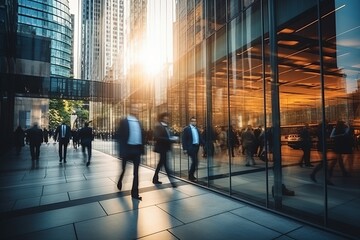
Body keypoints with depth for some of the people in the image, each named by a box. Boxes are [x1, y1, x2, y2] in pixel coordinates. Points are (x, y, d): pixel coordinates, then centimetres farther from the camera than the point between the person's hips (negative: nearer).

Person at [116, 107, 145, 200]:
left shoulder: (138, 122, 13)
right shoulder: (124, 121, -2)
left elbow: (142, 135, 12)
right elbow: (119, 135, -8)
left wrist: (142, 148, 5)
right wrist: (122, 149, -15)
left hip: (137, 149, 4)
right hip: (127, 148, -4)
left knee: (136, 172, 5)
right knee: (124, 169, 14)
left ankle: (135, 193, 13)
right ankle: (120, 182, 44)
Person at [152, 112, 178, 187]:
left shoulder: (166, 126, 13)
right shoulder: (158, 126, -12)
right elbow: (157, 137, -22)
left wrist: (172, 138, -3)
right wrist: (169, 139, -24)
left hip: (165, 148, 9)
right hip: (162, 148, -9)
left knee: (161, 163, 16)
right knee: (165, 163, -5)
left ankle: (155, 179, 28)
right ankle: (171, 181, -1)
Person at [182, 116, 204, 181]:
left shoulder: (197, 129, 14)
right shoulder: (186, 129, -5)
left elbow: (200, 138, 14)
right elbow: (183, 139, -8)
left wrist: (203, 144, 2)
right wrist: (184, 149, -14)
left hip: (196, 146, 7)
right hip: (191, 147, -7)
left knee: (194, 161, 11)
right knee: (195, 161, -11)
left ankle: (191, 175, 24)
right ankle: (191, 176, 3)